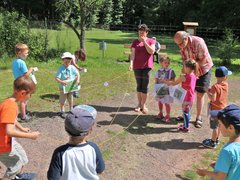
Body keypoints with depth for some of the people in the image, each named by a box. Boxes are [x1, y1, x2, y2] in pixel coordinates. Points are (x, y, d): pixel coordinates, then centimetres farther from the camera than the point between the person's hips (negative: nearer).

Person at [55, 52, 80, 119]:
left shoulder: (72, 68, -4)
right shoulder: (61, 69, -15)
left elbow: (77, 74, 3)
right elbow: (57, 78, -19)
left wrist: (77, 80, -15)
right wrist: (61, 82, -36)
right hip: (63, 87, -3)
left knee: (71, 99, 18)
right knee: (62, 100, 8)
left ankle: (71, 110, 35)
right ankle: (62, 112, 24)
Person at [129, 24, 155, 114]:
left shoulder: (151, 41, 4)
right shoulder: (135, 41, 6)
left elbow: (151, 51, -11)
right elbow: (132, 53, -2)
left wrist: (144, 41, -11)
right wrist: (131, 63, -17)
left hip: (147, 66, -1)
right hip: (137, 66, 2)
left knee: (145, 86, -2)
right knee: (139, 85, 8)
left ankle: (143, 105, 8)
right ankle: (139, 104, 19)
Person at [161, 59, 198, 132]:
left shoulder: (184, 77, -22)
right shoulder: (194, 76, 0)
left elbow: (174, 83, -12)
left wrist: (164, 81, -3)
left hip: (187, 98, -8)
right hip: (191, 97, 8)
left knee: (185, 112, 5)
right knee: (187, 111, 21)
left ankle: (186, 127, 15)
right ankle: (185, 124, 35)